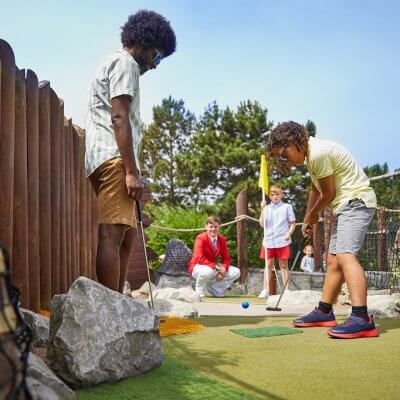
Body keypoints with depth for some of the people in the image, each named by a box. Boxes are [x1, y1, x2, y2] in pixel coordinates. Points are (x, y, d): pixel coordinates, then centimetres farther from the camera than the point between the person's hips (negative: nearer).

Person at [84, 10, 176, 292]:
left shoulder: (112, 64, 30)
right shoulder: (125, 63, -1)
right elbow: (119, 118, -14)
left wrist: (130, 169, 23)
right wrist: (132, 171, -19)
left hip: (103, 160, 10)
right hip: (115, 158, -10)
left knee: (126, 236, 11)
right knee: (112, 235, -16)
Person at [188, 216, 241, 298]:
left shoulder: (222, 239, -1)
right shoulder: (201, 238, -19)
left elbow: (226, 258, 0)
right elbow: (200, 258, -28)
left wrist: (222, 269, -21)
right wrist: (216, 267, -33)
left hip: (214, 267, 6)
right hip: (198, 267, -6)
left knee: (236, 272, -7)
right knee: (208, 271, -41)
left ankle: (213, 287, 3)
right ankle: (199, 290, -9)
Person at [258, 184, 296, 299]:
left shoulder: (287, 207, 2)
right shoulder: (267, 208, 9)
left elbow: (293, 223, 3)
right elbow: (262, 224, 0)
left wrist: (289, 234, -13)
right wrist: (262, 210, -8)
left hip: (282, 241, -2)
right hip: (268, 241, 2)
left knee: (283, 265, 4)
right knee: (269, 265, 7)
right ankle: (265, 290, 11)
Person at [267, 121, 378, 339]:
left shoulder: (318, 153, -20)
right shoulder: (311, 154, 13)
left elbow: (328, 193, -13)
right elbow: (315, 190, 23)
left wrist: (313, 215, 5)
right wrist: (307, 220, 29)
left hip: (356, 200, -11)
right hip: (345, 205, 11)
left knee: (345, 254, -24)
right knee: (333, 260, 13)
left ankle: (362, 319, -35)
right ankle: (324, 312, 22)